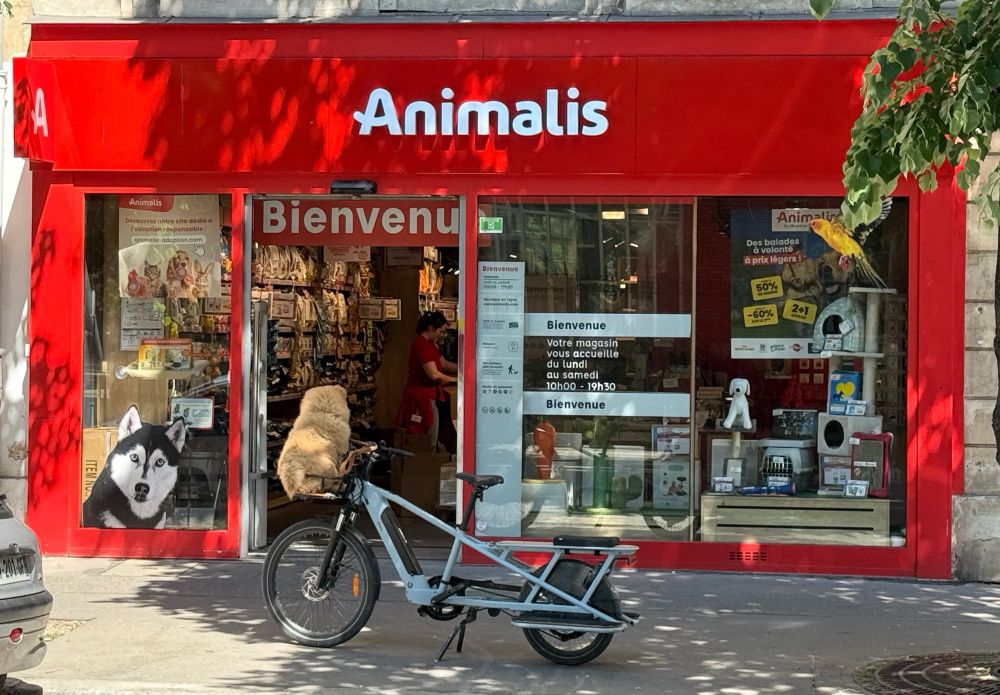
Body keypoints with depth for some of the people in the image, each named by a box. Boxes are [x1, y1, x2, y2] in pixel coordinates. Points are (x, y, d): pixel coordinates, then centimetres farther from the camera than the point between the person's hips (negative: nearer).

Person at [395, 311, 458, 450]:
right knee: (429, 444, -6)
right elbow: (434, 374, -24)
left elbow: (443, 363, 21)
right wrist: (454, 379, -9)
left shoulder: (429, 343, 13)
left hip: (427, 395, 11)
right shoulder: (422, 344, -20)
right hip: (422, 396, -11)